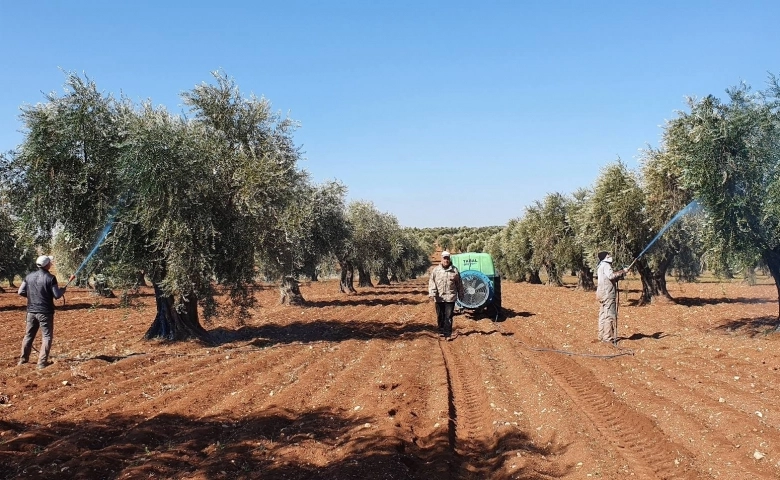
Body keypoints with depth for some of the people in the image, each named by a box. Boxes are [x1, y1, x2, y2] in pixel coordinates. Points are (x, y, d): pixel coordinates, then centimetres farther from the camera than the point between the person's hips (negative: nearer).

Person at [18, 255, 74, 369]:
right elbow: (57, 295, -14)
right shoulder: (50, 278, -13)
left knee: (29, 335, 17)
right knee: (47, 337, 3)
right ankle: (42, 362, -1)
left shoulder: (29, 276, 2)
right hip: (45, 312, -5)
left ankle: (23, 359, 24)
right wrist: (64, 288, 2)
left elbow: (21, 292, 5)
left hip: (31, 311, 5)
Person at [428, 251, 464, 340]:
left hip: (450, 297, -1)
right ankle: (441, 331, 27)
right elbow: (431, 282, -1)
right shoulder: (436, 270, 2)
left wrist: (461, 294, 12)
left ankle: (448, 334, 1)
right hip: (439, 297, 1)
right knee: (440, 316, 12)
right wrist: (432, 294, -11)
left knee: (448, 316, -3)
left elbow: (459, 284, 10)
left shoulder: (454, 270, 3)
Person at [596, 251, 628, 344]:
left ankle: (602, 335, 17)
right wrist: (622, 272, -15)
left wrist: (620, 275, 9)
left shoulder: (602, 266, 21)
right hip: (607, 293, -11)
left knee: (603, 314, 12)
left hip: (604, 293, 11)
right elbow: (611, 276, -24)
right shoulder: (606, 265, -11)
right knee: (609, 315, -9)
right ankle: (608, 337, -10)